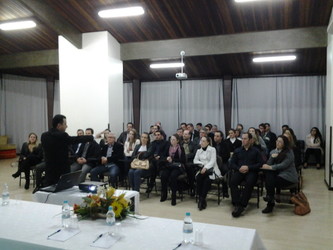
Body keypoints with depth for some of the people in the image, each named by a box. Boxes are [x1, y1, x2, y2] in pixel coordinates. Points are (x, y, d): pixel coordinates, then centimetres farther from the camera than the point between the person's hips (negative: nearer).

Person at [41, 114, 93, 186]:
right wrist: (93, 137, 4)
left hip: (49, 172, 6)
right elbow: (77, 139, -7)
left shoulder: (44, 136, 3)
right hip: (61, 172, -6)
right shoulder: (62, 136, -16)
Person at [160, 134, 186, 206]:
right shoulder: (168, 147, 15)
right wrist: (167, 159, -9)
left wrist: (172, 159, -11)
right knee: (163, 175, -28)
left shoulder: (181, 149, 3)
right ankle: (164, 194, -10)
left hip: (177, 167, -3)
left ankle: (173, 196, -25)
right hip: (168, 166, 3)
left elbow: (183, 160, -3)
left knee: (173, 176, -35)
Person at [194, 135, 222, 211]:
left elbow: (212, 161, -8)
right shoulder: (199, 151, 19)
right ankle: (201, 199, -25)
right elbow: (195, 160, 11)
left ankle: (202, 199, -27)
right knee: (198, 178, -31)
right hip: (202, 169, 3)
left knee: (207, 179, -34)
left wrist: (205, 167, -24)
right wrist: (202, 163, -7)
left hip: (211, 169, -3)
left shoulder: (212, 149, 3)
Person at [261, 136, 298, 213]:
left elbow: (283, 165, -18)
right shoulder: (273, 151, 12)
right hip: (277, 173, 6)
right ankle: (270, 197, -31)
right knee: (267, 172, -27)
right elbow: (268, 164, 3)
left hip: (288, 177, -5)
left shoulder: (289, 152, -6)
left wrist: (270, 167, -24)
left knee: (270, 183, -28)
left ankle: (270, 204, -14)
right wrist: (272, 157, -15)